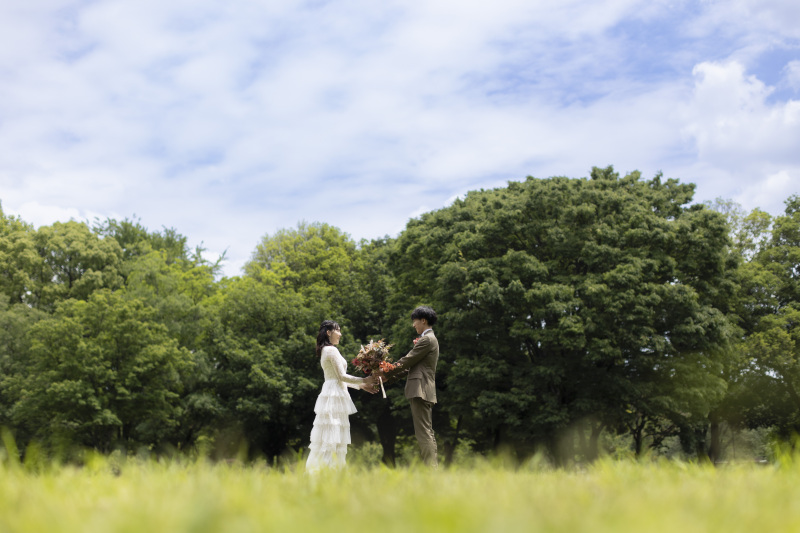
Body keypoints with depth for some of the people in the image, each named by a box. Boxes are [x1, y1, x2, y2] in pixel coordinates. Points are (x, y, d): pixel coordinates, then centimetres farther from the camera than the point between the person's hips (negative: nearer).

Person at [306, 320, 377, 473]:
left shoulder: (325, 351, 19)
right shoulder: (331, 350, -11)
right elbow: (342, 376, -14)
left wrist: (361, 385, 20)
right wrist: (364, 380, -8)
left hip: (330, 393, 10)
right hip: (335, 395, -10)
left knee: (327, 436, 8)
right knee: (332, 435, -9)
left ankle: (316, 469, 7)